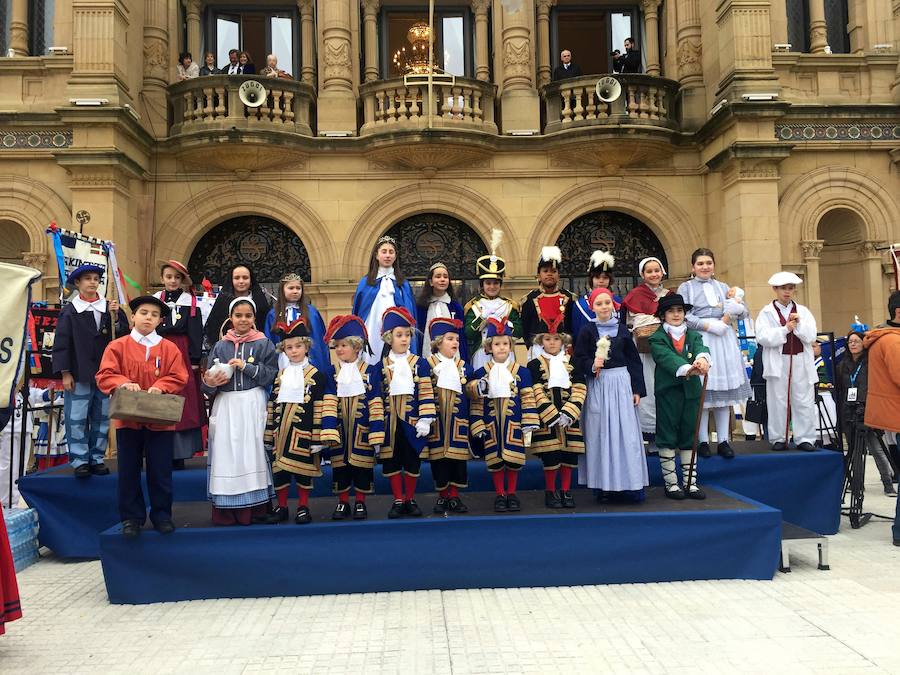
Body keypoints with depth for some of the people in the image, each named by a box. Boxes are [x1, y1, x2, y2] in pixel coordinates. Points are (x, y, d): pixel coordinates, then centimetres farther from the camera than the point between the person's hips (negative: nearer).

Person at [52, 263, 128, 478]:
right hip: (79, 374, -2)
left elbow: (123, 337, 2)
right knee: (77, 419, -1)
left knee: (102, 419, 8)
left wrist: (116, 317, -13)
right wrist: (65, 373, -5)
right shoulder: (70, 311, 0)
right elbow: (61, 343, -1)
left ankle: (97, 458, 18)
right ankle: (80, 461, 7)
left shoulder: (110, 308, 6)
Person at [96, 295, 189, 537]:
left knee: (160, 471, 5)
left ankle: (162, 515, 18)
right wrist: (124, 383, -20)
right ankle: (131, 517, 19)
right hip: (127, 418, 1)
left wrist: (159, 387, -18)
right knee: (129, 471, 7)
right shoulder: (118, 346, 3)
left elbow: (178, 377, -1)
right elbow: (105, 376, -2)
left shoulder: (169, 349, 4)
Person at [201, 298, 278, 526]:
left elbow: (271, 375, -4)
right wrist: (209, 384, -12)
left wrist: (246, 366, -13)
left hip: (252, 406, -2)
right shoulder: (220, 346, 10)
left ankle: (254, 507, 6)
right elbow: (208, 380, 9)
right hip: (225, 406, 2)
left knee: (251, 452, -3)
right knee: (226, 453, 0)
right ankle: (226, 510, 7)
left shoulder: (264, 344, 4)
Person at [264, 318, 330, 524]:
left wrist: (318, 438, -11)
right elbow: (272, 405, 13)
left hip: (303, 432, -4)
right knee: (279, 468, 8)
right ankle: (281, 507, 22)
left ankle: (303, 507, 17)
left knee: (303, 468, 3)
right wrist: (269, 435, 10)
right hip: (281, 432, 4)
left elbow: (319, 409, -6)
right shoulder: (279, 376, 11)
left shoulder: (316, 375, -3)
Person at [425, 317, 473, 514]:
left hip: (457, 421, 3)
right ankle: (442, 496, 16)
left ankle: (454, 496, 14)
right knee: (438, 457, 3)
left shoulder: (463, 366, 9)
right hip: (436, 420, -2)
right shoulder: (428, 364, -1)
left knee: (458, 457, 3)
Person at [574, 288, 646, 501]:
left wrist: (637, 389, 3)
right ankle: (603, 483, 10)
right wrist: (592, 365, -20)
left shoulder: (622, 330, 6)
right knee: (600, 433, 2)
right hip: (597, 386, -1)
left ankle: (630, 483, 8)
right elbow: (579, 360, -1)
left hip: (621, 383, 1)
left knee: (626, 433, 0)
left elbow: (634, 360, 7)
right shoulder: (587, 331, 1)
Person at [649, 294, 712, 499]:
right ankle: (671, 483, 10)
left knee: (689, 437, 9)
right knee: (667, 438, 1)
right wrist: (686, 369, -36)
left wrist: (703, 358, -34)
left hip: (691, 390, 4)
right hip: (668, 391, -4)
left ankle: (690, 483, 15)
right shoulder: (657, 339, 1)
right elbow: (667, 358, -18)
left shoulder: (693, 335, 13)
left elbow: (701, 348, -10)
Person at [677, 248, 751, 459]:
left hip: (724, 341, 4)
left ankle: (723, 441, 7)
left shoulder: (723, 287, 20)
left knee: (724, 390, 2)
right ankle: (703, 441, 2)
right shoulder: (686, 287, 7)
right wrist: (710, 326, -13)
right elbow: (684, 316, -7)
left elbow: (744, 312, 14)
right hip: (699, 341, -4)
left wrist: (735, 305, -7)